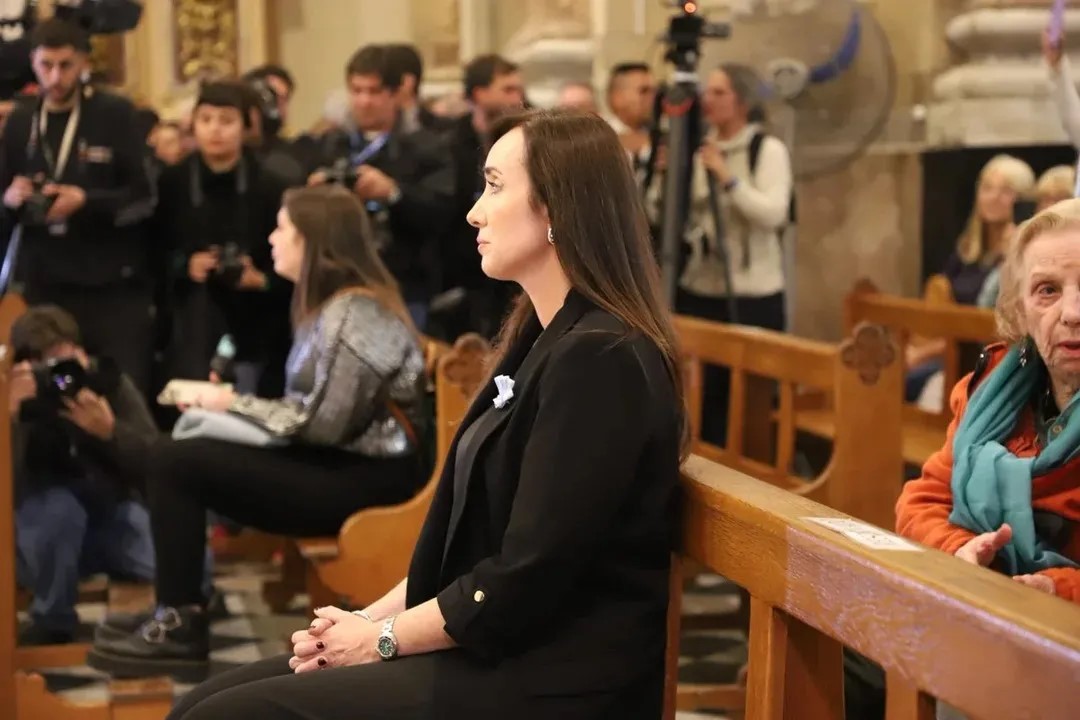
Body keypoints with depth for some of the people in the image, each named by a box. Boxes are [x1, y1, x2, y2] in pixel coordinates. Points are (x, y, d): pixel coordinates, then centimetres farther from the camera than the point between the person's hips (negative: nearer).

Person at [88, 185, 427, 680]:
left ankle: (179, 630, -2)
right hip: (348, 465, 10)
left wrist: (236, 405, -11)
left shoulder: (350, 314, -17)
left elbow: (325, 424, -22)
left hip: (363, 480, -10)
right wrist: (237, 406, -1)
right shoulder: (339, 303, 14)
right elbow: (320, 413, 11)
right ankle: (176, 610, 11)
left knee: (174, 464, -13)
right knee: (177, 452, 5)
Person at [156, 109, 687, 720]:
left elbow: (524, 583, -21)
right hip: (486, 648, 9)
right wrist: (370, 616, 4)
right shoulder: (548, 340, 14)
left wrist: (382, 638, -8)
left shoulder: (599, 361, -18)